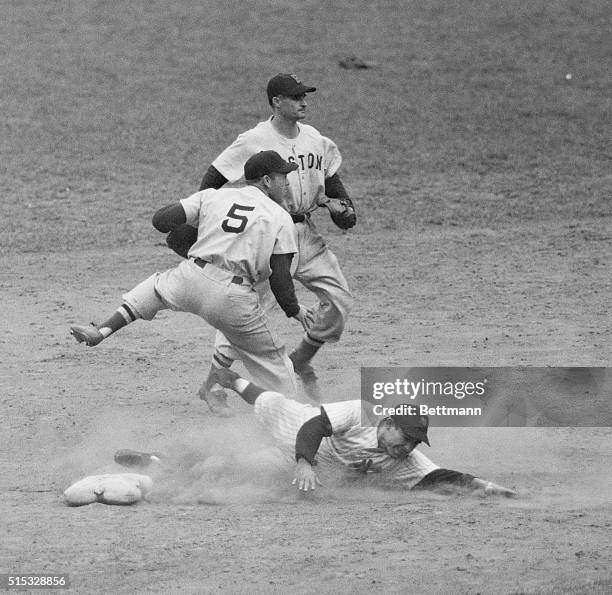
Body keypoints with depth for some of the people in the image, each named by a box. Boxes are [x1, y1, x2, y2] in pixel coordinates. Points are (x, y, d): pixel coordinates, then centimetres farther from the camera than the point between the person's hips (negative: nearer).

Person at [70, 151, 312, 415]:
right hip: (234, 299, -2)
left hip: (191, 279, 2)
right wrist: (295, 310, 16)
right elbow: (280, 278, 0)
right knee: (271, 358, 12)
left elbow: (161, 220, 9)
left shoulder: (214, 196, 13)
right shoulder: (281, 219, 6)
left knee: (156, 287, 32)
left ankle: (101, 331, 17)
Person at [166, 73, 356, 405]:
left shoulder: (315, 140, 7)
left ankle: (302, 362, 22)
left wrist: (340, 205, 2)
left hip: (305, 234, 7)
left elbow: (331, 176, 21)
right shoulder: (253, 142, -12)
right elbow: (214, 180, -10)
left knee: (340, 300, 3)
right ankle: (213, 381, 1)